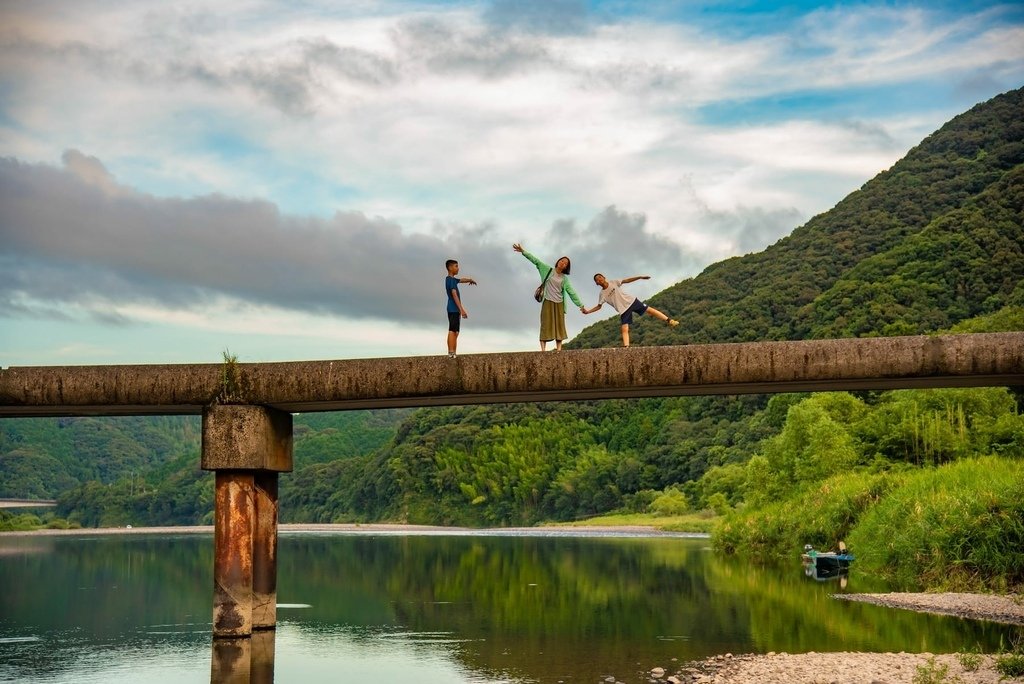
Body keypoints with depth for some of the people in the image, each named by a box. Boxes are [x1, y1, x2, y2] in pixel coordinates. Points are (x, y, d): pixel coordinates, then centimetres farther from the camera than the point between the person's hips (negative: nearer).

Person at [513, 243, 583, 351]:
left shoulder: (564, 279, 10)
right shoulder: (548, 270, 4)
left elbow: (571, 292, 10)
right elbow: (536, 261, -2)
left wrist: (580, 305, 6)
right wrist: (523, 251, -9)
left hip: (559, 303, 3)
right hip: (548, 302, -3)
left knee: (559, 326, -3)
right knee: (546, 325, -9)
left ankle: (558, 349, -6)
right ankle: (543, 349, -14)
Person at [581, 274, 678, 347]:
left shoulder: (613, 282, -3)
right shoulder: (602, 294, -4)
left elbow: (626, 280, 1)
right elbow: (599, 306, 3)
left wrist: (640, 277, -4)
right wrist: (587, 311, -10)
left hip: (631, 301, 1)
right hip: (623, 309, -1)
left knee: (649, 309, 0)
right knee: (624, 329, -12)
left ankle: (669, 321, 9)